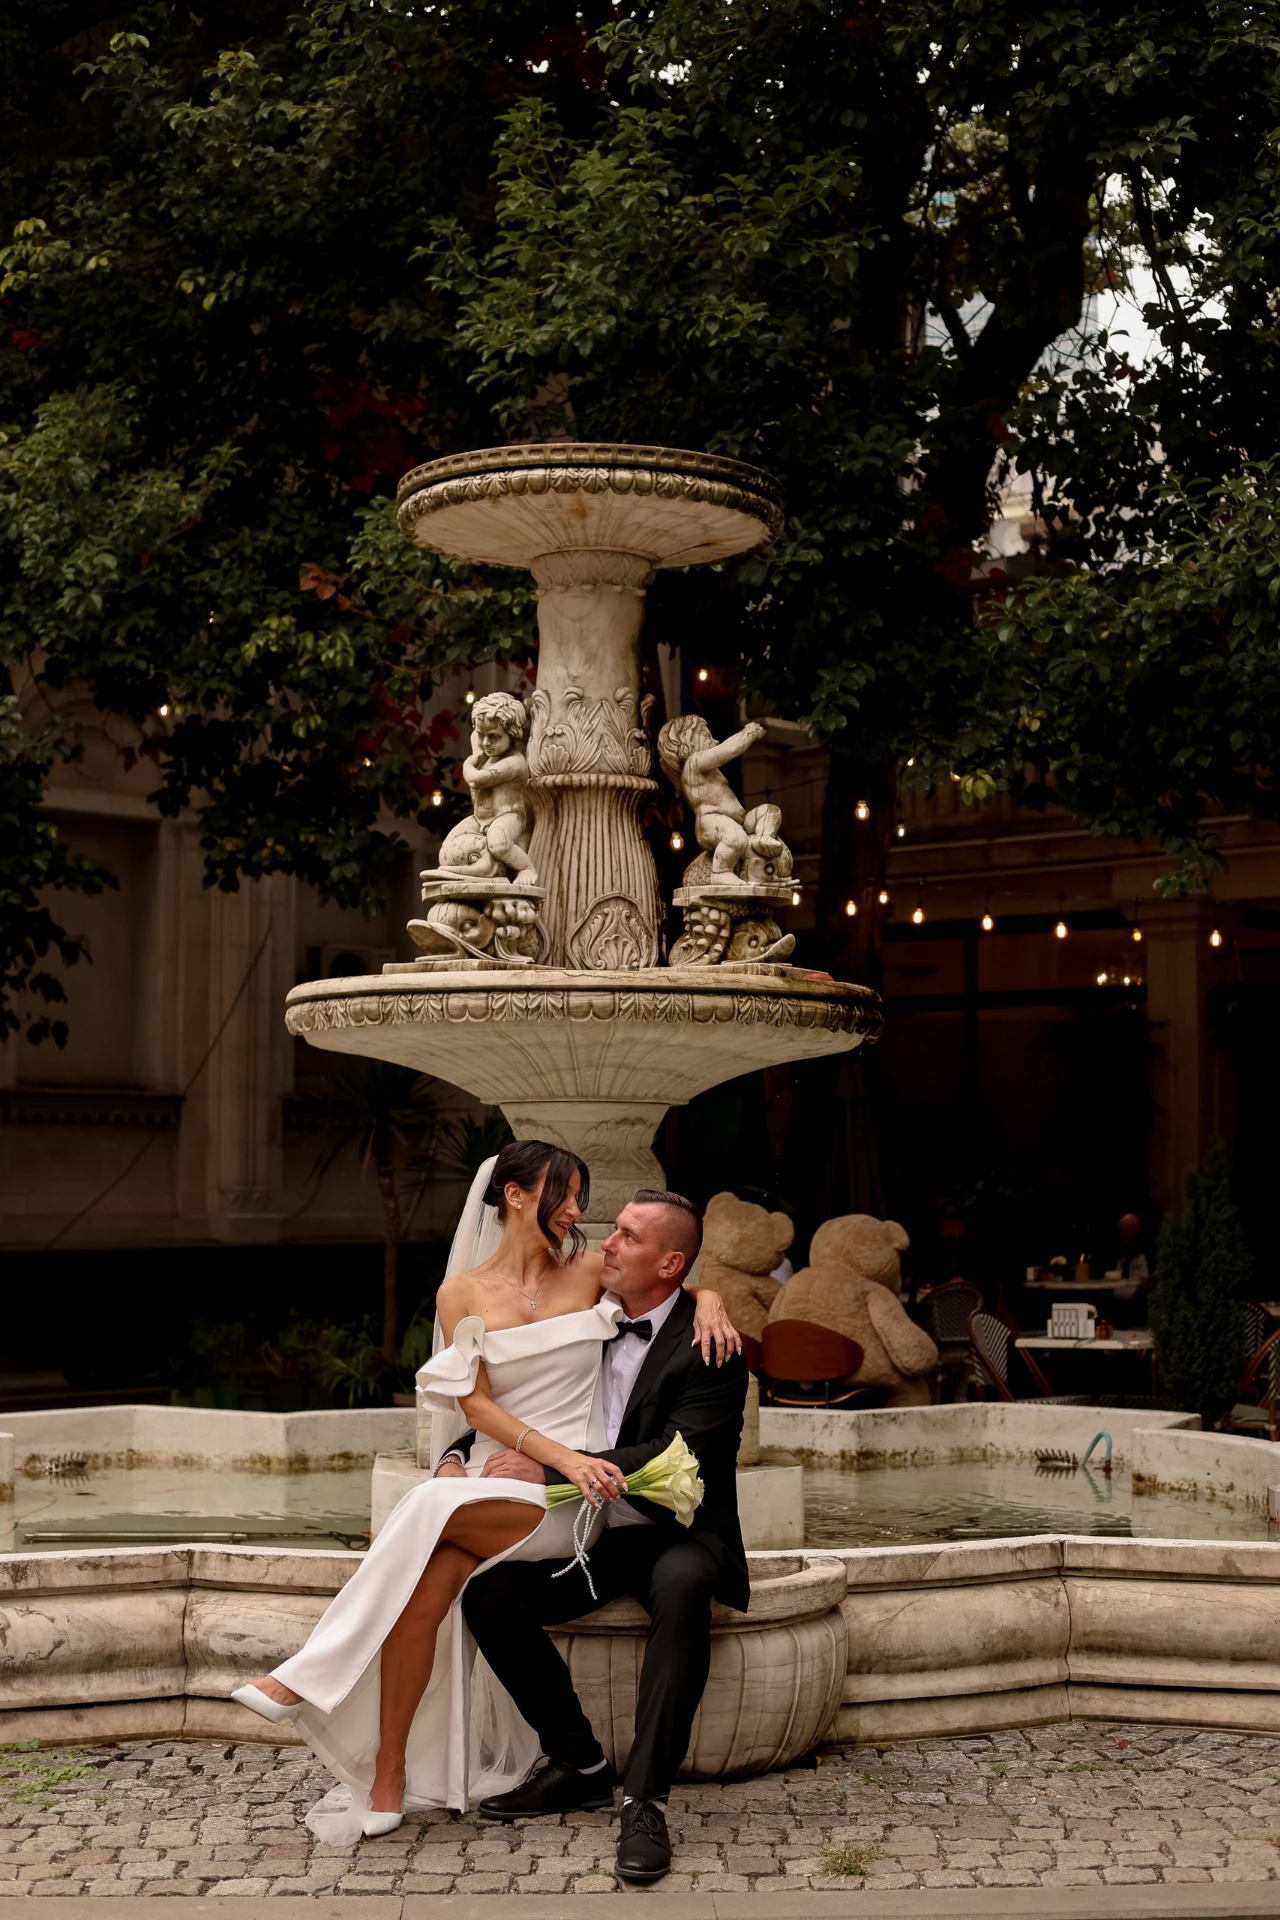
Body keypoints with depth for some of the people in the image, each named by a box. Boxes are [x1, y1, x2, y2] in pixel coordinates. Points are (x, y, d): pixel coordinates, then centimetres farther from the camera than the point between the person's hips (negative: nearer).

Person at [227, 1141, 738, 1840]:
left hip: (574, 1496, -1)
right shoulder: (462, 1294, 8)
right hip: (495, 1472, 1)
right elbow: (476, 1404, 0)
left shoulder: (590, 1272, 9)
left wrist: (707, 1301, -3)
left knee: (433, 1507, -30)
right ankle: (388, 1780, -23)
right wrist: (563, 1458, -14)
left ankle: (315, 1676, -24)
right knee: (426, 1586, -29)